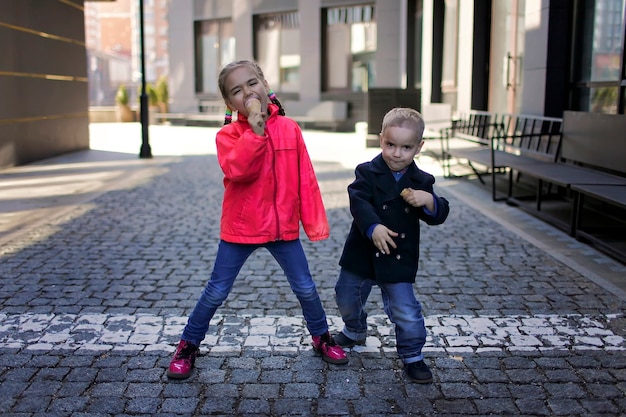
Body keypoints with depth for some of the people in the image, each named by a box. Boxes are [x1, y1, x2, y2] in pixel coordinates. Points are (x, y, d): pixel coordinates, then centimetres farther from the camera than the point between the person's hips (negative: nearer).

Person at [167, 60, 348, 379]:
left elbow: (305, 178, 0)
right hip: (240, 228, -2)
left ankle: (322, 338, 34)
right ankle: (188, 345, 26)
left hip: (283, 227, 2)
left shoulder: (289, 128, -2)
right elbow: (237, 170, -27)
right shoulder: (228, 134, -8)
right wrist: (255, 129, -30)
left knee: (306, 288, 11)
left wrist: (314, 222, -1)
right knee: (216, 292, 7)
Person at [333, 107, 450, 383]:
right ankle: (354, 332, 50)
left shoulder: (421, 182, -2)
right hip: (362, 254, 1)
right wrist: (373, 227, -42)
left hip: (399, 259, 0)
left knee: (405, 310, -1)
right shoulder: (368, 172, -10)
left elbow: (438, 215, -5)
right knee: (347, 298, 19)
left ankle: (412, 356, 22)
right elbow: (359, 202, -25)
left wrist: (428, 201, -27)